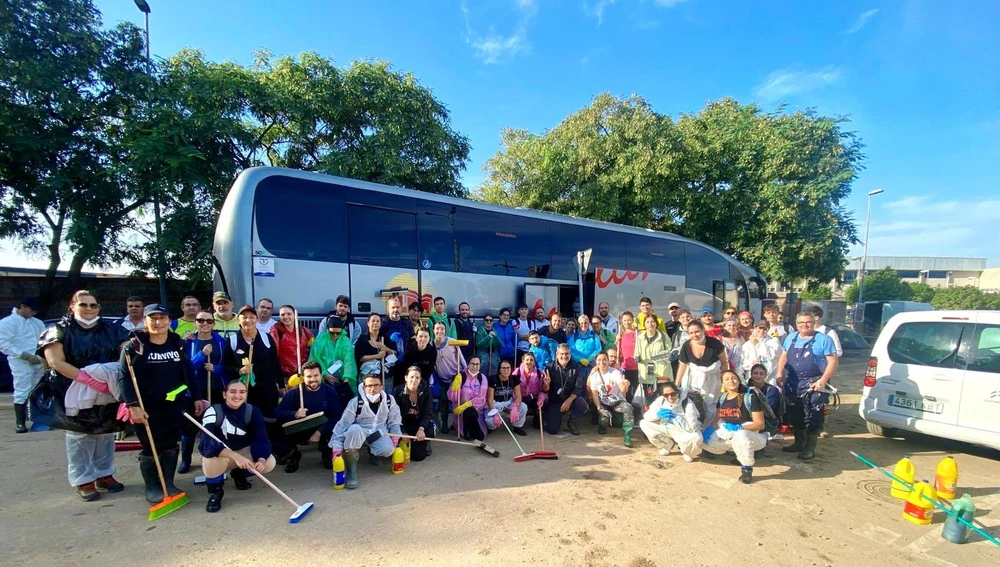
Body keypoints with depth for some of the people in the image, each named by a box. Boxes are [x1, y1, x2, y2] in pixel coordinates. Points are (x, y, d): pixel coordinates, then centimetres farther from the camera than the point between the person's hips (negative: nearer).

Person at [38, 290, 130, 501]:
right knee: (80, 437, 4)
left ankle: (104, 475, 24)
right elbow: (55, 361, -14)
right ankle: (83, 480, 15)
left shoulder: (111, 330, 6)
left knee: (105, 435, 12)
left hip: (107, 393, 4)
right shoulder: (59, 331, -4)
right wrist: (87, 378, -23)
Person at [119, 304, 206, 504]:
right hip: (147, 407, -3)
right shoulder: (134, 346, -9)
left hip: (175, 405, 4)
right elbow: (124, 377, -12)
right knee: (150, 448, 6)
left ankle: (168, 484, 25)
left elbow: (188, 372, 9)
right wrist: (133, 405, -19)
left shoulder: (178, 344, 4)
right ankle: (152, 488, 23)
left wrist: (196, 397, 7)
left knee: (171, 446, 11)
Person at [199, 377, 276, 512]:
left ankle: (238, 473, 14)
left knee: (269, 463, -21)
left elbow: (261, 439, -20)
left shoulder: (253, 412, -15)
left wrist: (261, 459, -41)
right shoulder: (213, 411, -24)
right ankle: (215, 492, -3)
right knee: (211, 459, -37)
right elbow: (207, 443, -38)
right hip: (220, 456, -3)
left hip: (243, 451, 3)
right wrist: (235, 456, -51)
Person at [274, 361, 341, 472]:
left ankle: (326, 452, 4)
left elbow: (337, 416, -19)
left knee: (336, 425, -30)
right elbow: (277, 412, -17)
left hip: (323, 430, 0)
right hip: (300, 432, 0)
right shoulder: (294, 392, -11)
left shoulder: (330, 391, -12)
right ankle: (292, 454, 3)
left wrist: (320, 432, -30)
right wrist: (294, 414, -35)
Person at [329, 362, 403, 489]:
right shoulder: (356, 402, -22)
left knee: (388, 450, -29)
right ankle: (351, 469, -19)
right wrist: (337, 447, -25)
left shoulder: (389, 400, -13)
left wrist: (395, 437, -4)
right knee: (354, 429, -39)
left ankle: (373, 453, 12)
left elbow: (394, 420, 3)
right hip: (360, 433, -2)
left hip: (379, 433, 3)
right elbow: (342, 424, -20)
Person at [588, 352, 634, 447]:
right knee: (604, 420, -25)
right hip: (604, 404, 2)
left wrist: (625, 386, -51)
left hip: (618, 401, -2)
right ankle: (603, 425, 15)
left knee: (627, 408, -34)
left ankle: (627, 436, -24)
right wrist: (599, 408, -15)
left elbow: (623, 390, -27)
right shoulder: (594, 375, -4)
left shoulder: (615, 373, -13)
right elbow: (594, 394, -2)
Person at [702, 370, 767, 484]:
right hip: (728, 434, 7)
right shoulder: (722, 398, 5)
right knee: (706, 441, -10)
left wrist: (740, 427, -31)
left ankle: (747, 468, -12)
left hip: (752, 435, -7)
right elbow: (717, 419, 11)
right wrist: (710, 429, -11)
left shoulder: (750, 397, -13)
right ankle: (740, 452, 13)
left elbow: (760, 424, -16)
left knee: (740, 436, -41)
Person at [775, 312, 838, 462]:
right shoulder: (791, 337, 10)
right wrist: (780, 375, 5)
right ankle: (799, 442, 28)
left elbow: (832, 361, -10)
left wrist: (822, 381, -18)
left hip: (813, 384, -5)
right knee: (794, 414, 14)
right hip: (792, 383, 6)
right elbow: (784, 357, 16)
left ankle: (810, 447, 10)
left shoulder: (824, 339, -6)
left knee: (813, 416, -2)